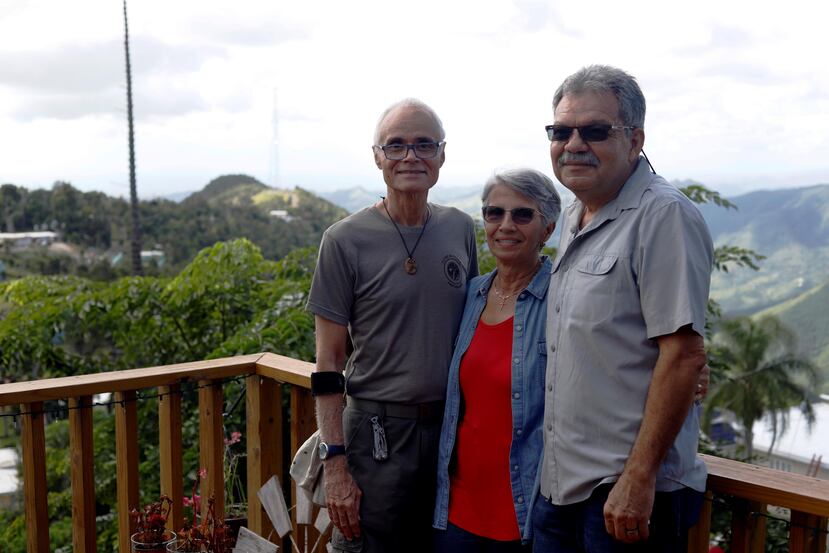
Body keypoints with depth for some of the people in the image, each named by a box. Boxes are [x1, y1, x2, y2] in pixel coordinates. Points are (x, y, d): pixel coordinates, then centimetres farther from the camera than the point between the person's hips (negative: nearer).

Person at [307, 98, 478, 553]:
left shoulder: (461, 229, 4)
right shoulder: (346, 240, -9)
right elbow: (328, 361, -8)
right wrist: (334, 463, -12)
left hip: (452, 428, 4)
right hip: (378, 430, -4)